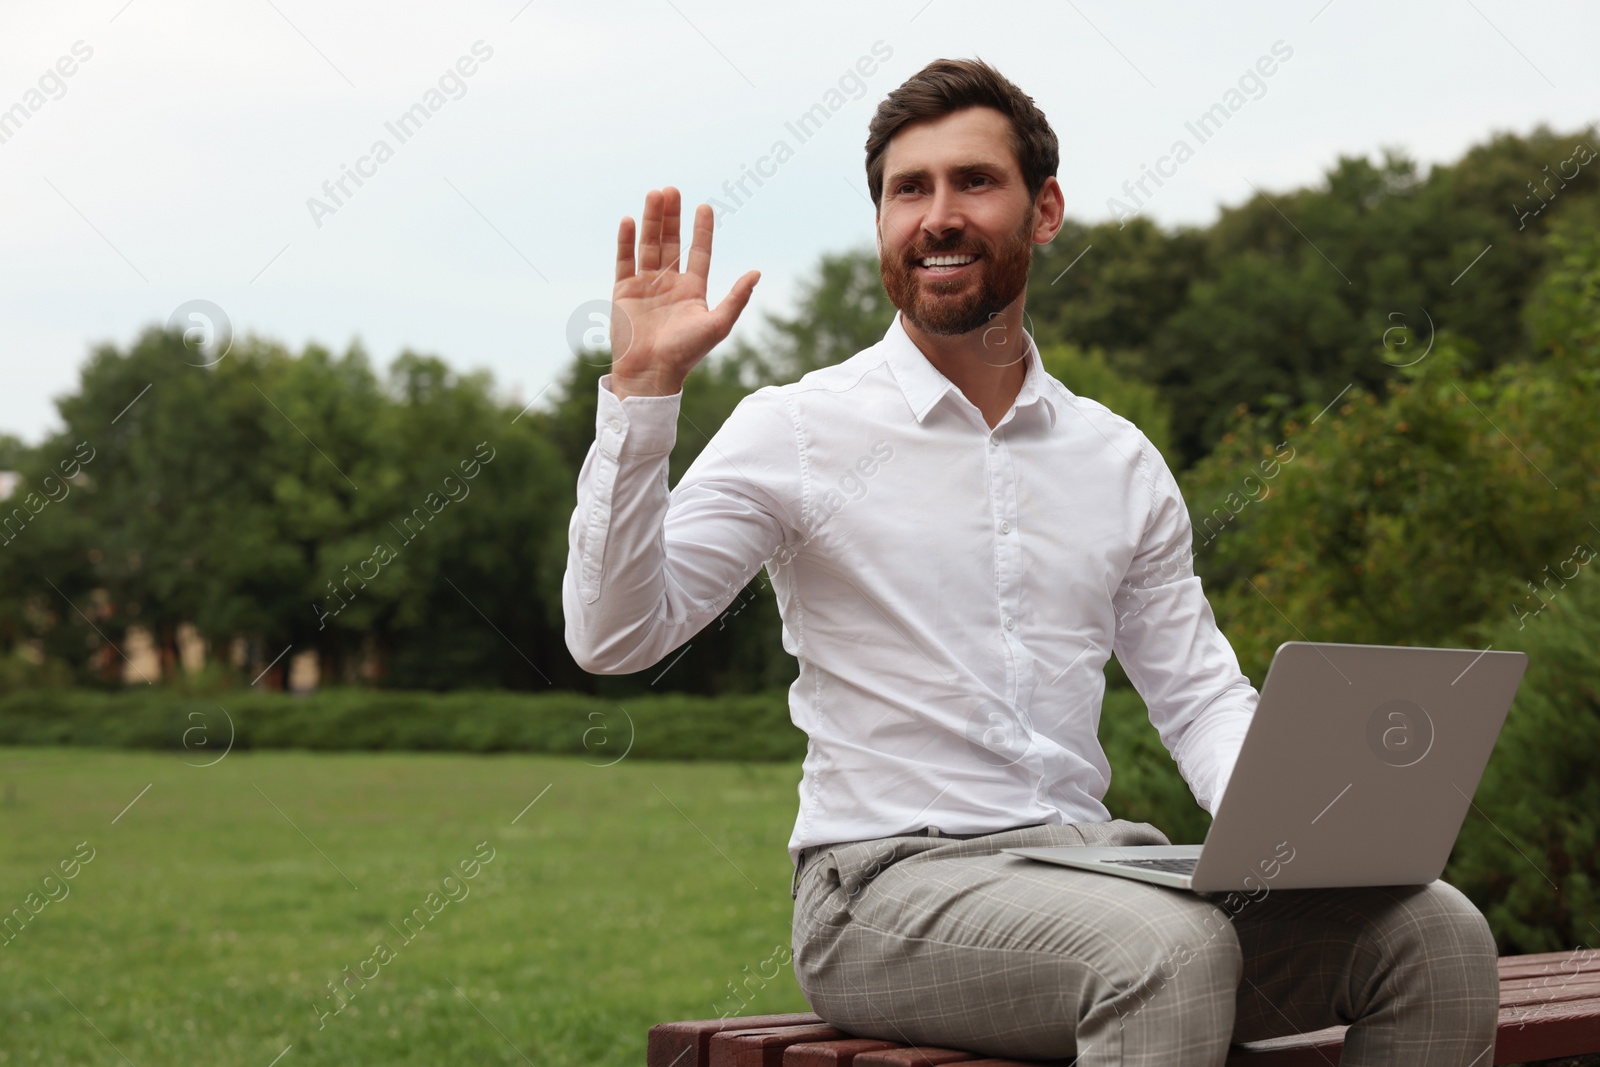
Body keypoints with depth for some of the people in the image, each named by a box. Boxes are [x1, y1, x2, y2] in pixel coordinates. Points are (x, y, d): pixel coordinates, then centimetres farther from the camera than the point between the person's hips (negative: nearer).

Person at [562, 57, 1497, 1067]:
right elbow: (615, 632, -9)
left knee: (1436, 930, -16)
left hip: (1090, 865, 5)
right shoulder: (797, 432, 0)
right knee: (1170, 947, -34)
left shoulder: (1120, 461, 14)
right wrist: (644, 388, -17)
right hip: (888, 880, -5)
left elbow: (1203, 694, 15)